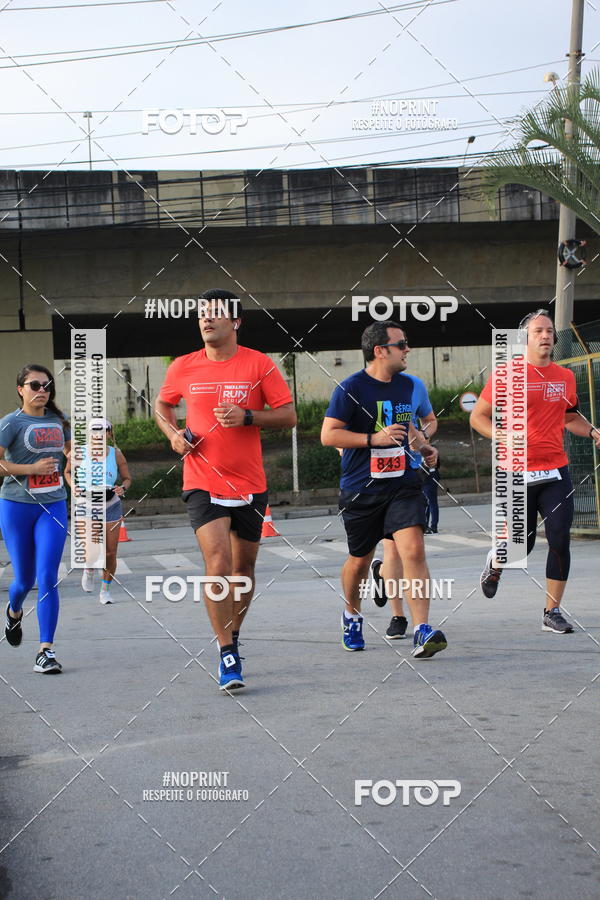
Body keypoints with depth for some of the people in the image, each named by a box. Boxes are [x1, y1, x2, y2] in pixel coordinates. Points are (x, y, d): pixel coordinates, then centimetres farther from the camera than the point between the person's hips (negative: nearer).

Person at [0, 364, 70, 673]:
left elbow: (70, 449, 29)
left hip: (53, 505, 3)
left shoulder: (58, 420, 9)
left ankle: (46, 650, -9)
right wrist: (31, 468, -17)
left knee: (48, 578, -10)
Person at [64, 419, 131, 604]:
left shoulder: (116, 454, -3)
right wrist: (74, 487, -6)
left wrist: (122, 488, -14)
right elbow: (68, 472, 13)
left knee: (110, 553, 2)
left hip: (111, 507, 2)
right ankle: (89, 570, 21)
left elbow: (127, 478, 8)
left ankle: (105, 590, 22)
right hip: (86, 507, -2)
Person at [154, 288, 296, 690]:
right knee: (218, 563, -16)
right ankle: (228, 656, -9)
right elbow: (163, 406, 20)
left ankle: (232, 637, 34)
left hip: (249, 484, 1)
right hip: (203, 484, -1)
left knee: (244, 568, 12)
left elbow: (289, 415, -3)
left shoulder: (259, 365, -3)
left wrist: (246, 417, -18)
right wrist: (174, 434, 0)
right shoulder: (183, 368, 2)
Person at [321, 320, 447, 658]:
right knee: (360, 560, 11)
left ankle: (422, 630, -17)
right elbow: (328, 435, -14)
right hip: (360, 489, -3)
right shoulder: (351, 388, -10)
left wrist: (421, 445, 9)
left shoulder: (408, 385, 10)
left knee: (414, 551, -16)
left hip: (403, 483, 3)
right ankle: (352, 616, 40)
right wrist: (374, 439, -21)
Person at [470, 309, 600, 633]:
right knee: (521, 545, 2)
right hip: (518, 474, -3)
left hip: (556, 472, 4)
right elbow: (478, 416, -1)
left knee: (560, 538, -7)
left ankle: (552, 612, 5)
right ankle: (495, 562, 39)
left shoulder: (565, 377, 10)